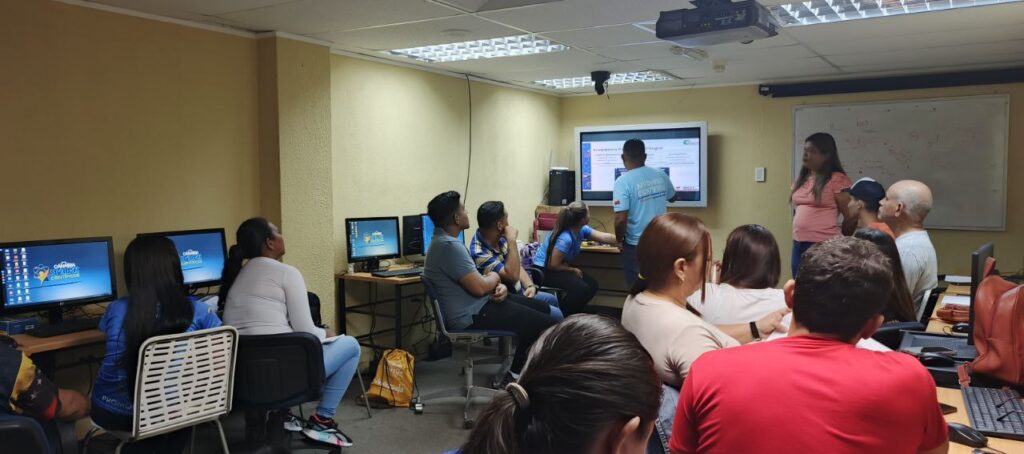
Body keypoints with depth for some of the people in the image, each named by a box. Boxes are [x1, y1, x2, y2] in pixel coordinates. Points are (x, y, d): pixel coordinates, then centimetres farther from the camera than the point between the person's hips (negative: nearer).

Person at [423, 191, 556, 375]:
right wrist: (495, 278, -3)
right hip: (471, 316, -11)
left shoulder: (446, 240, 11)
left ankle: (518, 368, 20)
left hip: (476, 305, 11)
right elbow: (479, 287, -26)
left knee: (543, 308, 16)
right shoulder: (449, 246, -22)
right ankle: (519, 371, 5)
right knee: (547, 325, -13)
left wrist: (499, 287, -3)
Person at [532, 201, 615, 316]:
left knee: (592, 285, 2)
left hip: (556, 267, 10)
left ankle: (570, 314, 15)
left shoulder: (581, 230, -6)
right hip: (544, 270, -10)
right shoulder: (565, 238, -31)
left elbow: (605, 237, 1)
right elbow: (553, 265, -25)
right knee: (582, 288, -23)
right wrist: (573, 270, -12)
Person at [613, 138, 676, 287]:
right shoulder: (661, 175, -1)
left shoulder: (623, 182, -18)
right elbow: (673, 197, 20)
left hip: (636, 245, -5)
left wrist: (619, 240, -5)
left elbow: (621, 219, -23)